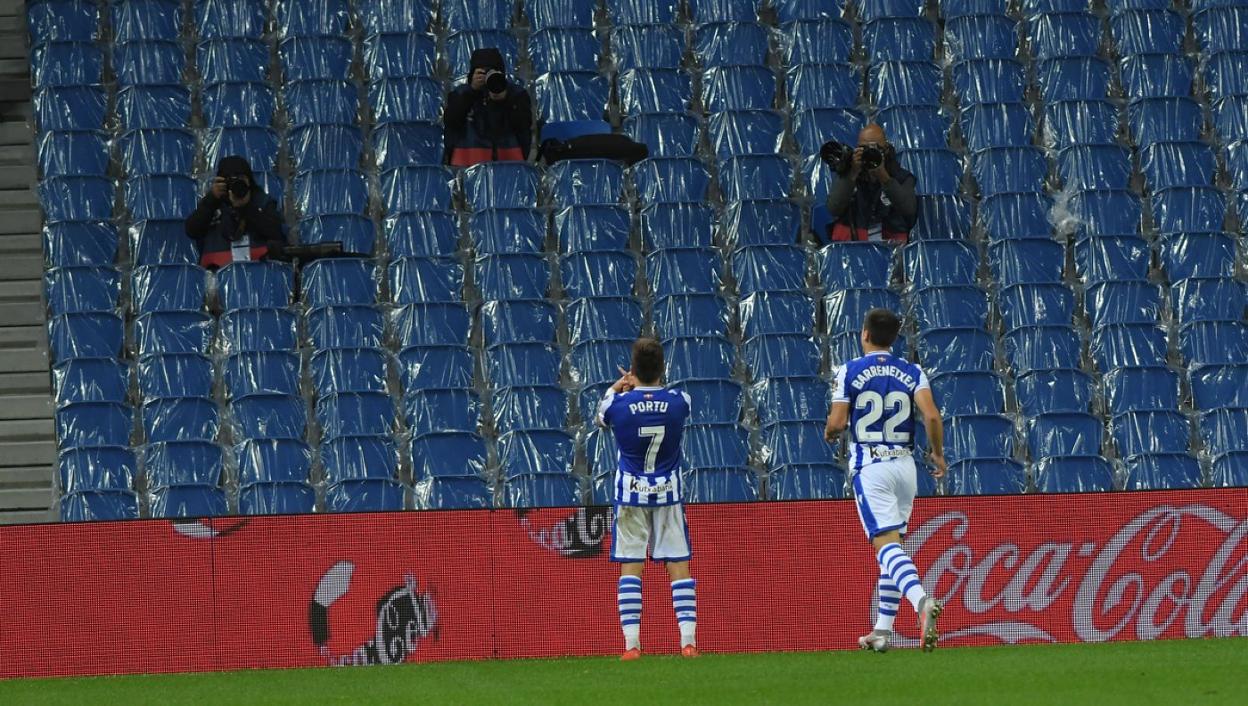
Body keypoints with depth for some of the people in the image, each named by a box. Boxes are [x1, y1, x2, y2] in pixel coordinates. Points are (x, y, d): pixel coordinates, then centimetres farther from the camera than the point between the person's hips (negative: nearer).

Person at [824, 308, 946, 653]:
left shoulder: (849, 372, -2)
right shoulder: (912, 373, 5)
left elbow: (837, 422, -6)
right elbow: (931, 416, -8)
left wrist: (829, 433, 17)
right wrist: (938, 454, 7)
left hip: (869, 466, -4)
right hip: (904, 464, 4)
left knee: (886, 544, -13)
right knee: (894, 543, 15)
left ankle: (921, 599, -40)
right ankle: (883, 631, 17)